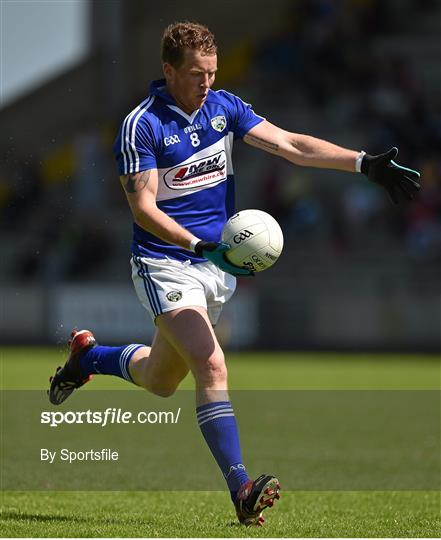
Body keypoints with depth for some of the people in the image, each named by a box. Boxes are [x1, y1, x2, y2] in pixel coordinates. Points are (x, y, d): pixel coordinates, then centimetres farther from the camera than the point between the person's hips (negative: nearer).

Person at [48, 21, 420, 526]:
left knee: (161, 380, 17)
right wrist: (200, 245, -30)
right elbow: (142, 207, -17)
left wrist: (364, 163, -13)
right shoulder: (141, 125, -14)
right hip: (165, 265, -6)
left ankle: (88, 355, 47)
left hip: (218, 266, 7)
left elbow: (290, 144, -1)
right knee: (211, 365, -24)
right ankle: (241, 488, -30)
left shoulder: (224, 107, 3)